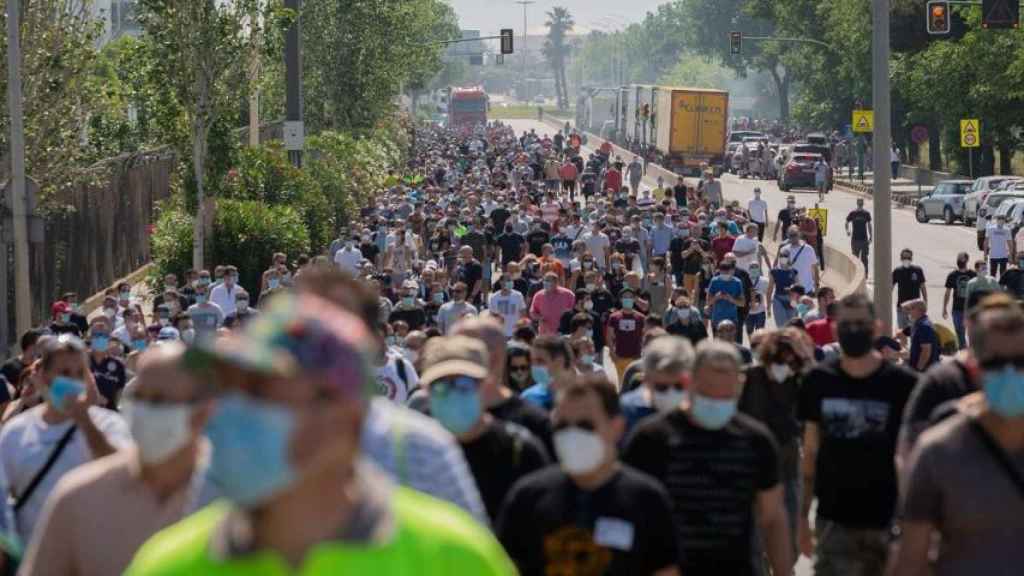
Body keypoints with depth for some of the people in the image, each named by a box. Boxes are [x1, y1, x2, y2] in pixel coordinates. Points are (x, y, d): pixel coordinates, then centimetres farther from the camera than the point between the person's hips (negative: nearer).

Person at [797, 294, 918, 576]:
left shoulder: (902, 384, -4)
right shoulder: (819, 381, 3)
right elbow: (811, 453, 9)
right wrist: (803, 515, 7)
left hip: (886, 521, -1)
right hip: (834, 519, 1)